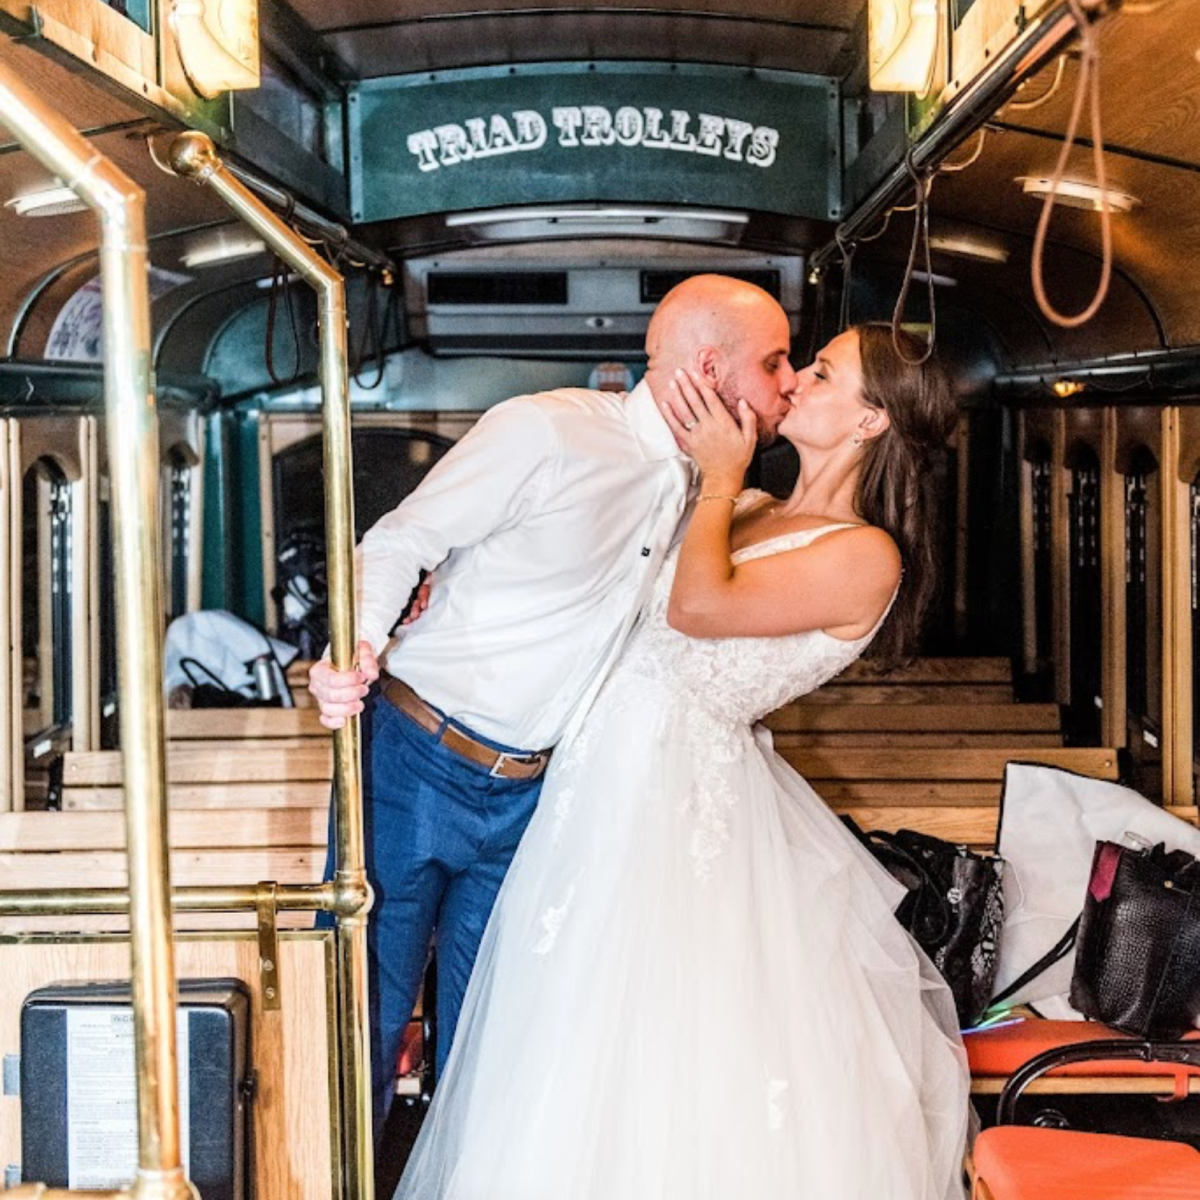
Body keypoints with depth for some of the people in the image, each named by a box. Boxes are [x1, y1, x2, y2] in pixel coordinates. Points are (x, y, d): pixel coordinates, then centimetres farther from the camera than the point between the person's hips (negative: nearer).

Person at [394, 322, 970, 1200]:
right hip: (614, 767, 8)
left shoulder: (866, 557, -10)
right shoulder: (747, 512, 15)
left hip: (682, 788, -8)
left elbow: (698, 606, -21)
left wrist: (721, 478, -6)